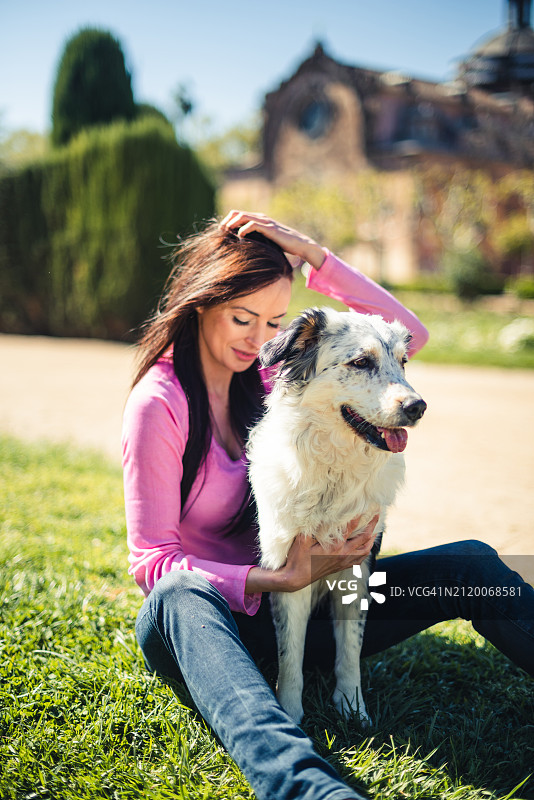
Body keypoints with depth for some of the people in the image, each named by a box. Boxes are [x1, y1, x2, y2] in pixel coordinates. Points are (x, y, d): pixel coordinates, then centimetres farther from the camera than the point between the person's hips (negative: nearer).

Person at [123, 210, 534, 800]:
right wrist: (279, 580, -27)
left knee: (469, 565, -12)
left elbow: (408, 334, 3)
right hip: (194, 616, -5)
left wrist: (313, 256, -8)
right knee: (181, 596, -43)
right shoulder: (159, 403, -12)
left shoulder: (269, 372, 5)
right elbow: (153, 560, -16)